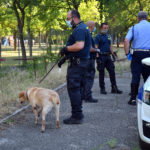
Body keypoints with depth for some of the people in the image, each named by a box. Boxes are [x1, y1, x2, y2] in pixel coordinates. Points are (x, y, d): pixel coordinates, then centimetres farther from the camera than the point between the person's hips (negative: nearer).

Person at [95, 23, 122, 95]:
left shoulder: (108, 36, 16)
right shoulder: (98, 36, -4)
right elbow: (96, 47, -10)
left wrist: (113, 54, 14)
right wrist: (97, 56, -20)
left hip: (108, 56, 6)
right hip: (101, 56, -6)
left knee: (112, 72, 2)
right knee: (101, 73, 1)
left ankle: (114, 88, 7)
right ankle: (102, 89, 9)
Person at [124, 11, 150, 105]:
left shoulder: (134, 27, 4)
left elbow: (126, 40, -8)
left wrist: (127, 53, -3)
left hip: (137, 54, 0)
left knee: (135, 77, 1)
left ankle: (133, 99, 1)